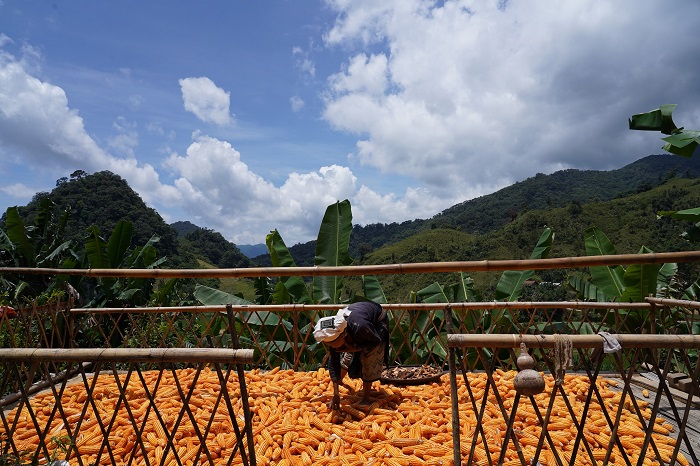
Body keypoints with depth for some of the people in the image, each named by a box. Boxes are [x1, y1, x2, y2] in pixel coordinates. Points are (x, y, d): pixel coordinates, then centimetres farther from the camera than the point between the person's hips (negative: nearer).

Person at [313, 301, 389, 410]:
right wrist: (336, 394, -17)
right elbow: (333, 361, -16)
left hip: (377, 321, -5)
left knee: (369, 362, -11)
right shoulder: (332, 335, -27)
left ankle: (365, 400, 1)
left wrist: (354, 349, -30)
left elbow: (376, 341, -24)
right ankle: (339, 382, 35)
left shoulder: (359, 327, -45)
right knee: (347, 357, 8)